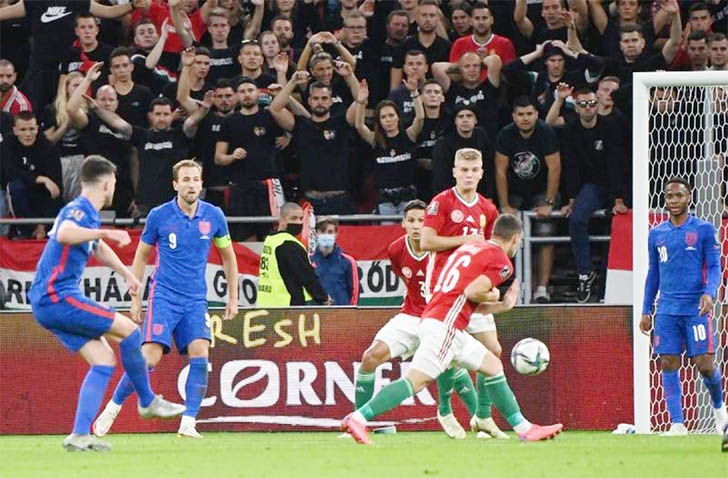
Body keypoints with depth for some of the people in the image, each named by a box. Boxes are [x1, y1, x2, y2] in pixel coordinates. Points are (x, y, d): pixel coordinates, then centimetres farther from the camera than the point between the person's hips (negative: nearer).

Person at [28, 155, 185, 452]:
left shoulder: (87, 213, 19)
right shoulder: (78, 210, -12)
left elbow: (99, 248, 41)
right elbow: (64, 234, -37)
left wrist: (127, 274, 51)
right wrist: (105, 233, -37)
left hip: (50, 302, 10)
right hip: (57, 296, -10)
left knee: (104, 359, 2)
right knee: (128, 329, -9)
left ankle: (80, 435, -5)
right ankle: (148, 402, 7)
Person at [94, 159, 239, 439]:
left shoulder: (214, 216, 1)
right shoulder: (158, 216, -4)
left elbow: (228, 256, 15)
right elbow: (141, 256, 8)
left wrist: (233, 298, 13)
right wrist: (135, 299, 6)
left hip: (196, 300, 2)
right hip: (163, 297, -2)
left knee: (200, 355, -16)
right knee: (149, 358, -14)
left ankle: (188, 424, -10)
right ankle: (112, 409, 4)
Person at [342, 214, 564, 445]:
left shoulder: (470, 247, 23)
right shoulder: (502, 262, -3)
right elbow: (472, 292, -16)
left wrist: (503, 305, 29)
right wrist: (495, 297, 4)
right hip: (444, 327, -10)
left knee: (493, 366, 17)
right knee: (415, 382, -16)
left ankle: (523, 428, 21)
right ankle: (358, 418, -24)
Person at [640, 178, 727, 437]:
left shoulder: (704, 230, 1)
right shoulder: (656, 234, 12)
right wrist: (646, 311, 15)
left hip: (696, 308, -3)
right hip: (667, 309, 3)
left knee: (704, 365, -7)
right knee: (668, 365, -5)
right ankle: (677, 424, -3)